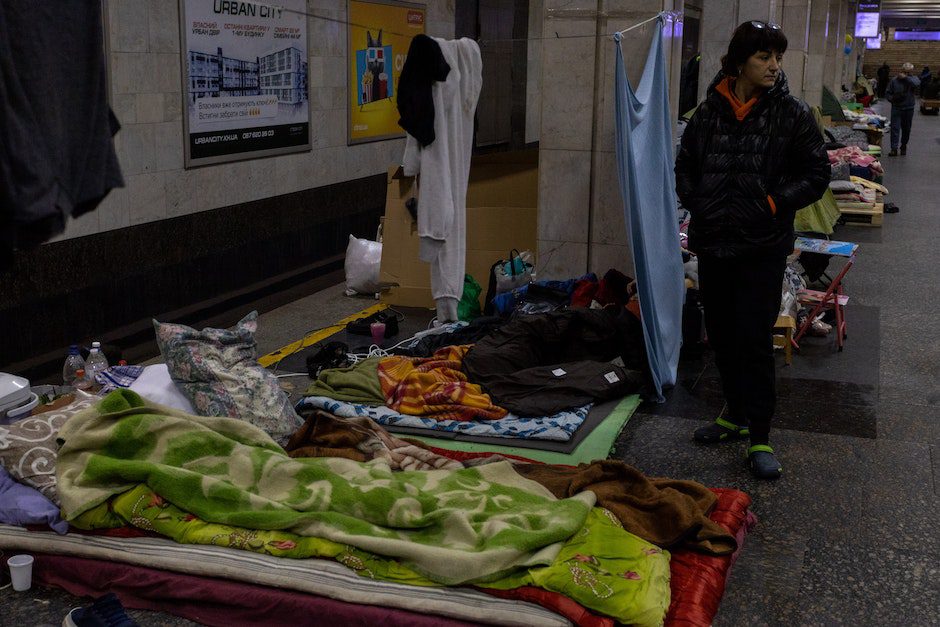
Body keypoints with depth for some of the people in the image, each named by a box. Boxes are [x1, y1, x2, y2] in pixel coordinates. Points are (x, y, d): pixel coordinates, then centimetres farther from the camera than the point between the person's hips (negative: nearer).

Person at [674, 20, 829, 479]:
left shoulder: (791, 114, -4)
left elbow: (816, 174, -1)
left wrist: (774, 203, -11)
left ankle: (760, 437, 5)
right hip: (712, 242, 4)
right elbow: (685, 166, 14)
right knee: (722, 336, 13)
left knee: (754, 339, -6)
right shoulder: (710, 111, 3)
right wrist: (696, 202, -1)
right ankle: (736, 416, 32)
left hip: (762, 247, -4)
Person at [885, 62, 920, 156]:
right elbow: (887, 93, 6)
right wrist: (892, 98, -13)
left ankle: (903, 146, 28)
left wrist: (905, 77, -20)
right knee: (895, 128, -9)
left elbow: (917, 83, -23)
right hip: (896, 108, -1)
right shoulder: (894, 80, 2)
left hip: (908, 109, 1)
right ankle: (894, 149, -10)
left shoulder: (913, 79, 1)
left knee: (906, 129, 11)